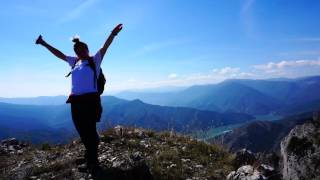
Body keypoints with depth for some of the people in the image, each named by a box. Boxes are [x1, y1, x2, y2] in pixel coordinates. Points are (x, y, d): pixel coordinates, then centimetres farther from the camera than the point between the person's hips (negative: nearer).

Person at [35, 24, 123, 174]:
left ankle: (93, 162, 14)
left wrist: (112, 34, -29)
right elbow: (59, 54, 25)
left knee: (90, 131, 1)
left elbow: (104, 47, -14)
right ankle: (90, 154, 35)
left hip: (90, 99, -6)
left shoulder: (95, 60, -1)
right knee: (82, 131, 15)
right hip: (76, 100, 6)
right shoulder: (74, 61, 14)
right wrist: (44, 44, 30)